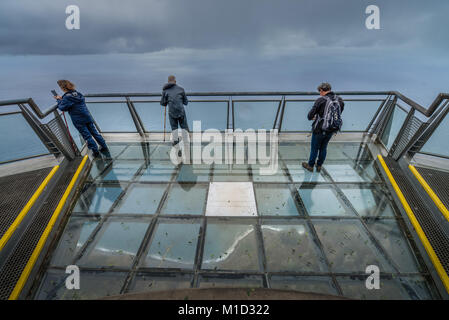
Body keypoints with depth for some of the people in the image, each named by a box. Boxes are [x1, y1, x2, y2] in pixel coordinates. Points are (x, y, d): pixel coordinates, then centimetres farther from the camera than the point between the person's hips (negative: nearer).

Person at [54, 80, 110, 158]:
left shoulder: (67, 97, -15)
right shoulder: (77, 93, 8)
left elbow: (62, 107, -11)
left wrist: (59, 100, 3)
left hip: (79, 121, -7)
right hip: (87, 117, 7)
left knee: (87, 136, 3)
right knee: (94, 133, 13)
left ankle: (96, 152, 10)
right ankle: (105, 148, 19)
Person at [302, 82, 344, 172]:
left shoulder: (321, 100, -19)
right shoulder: (340, 100, -2)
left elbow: (310, 115, -16)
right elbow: (338, 114, 11)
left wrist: (311, 117, 9)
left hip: (319, 129, -5)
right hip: (331, 130, 5)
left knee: (314, 148, 14)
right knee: (323, 148, 22)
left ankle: (310, 165, 31)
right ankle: (319, 166, 36)